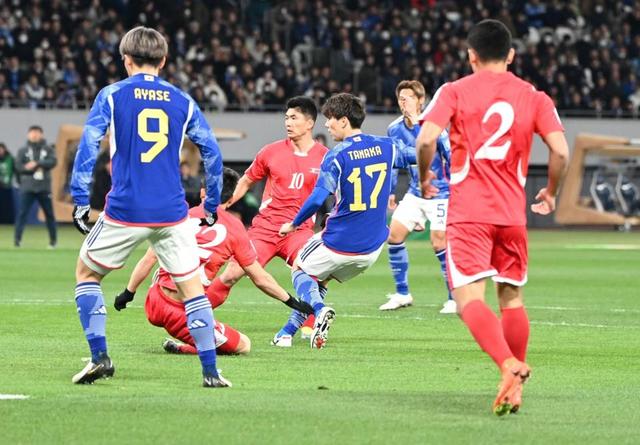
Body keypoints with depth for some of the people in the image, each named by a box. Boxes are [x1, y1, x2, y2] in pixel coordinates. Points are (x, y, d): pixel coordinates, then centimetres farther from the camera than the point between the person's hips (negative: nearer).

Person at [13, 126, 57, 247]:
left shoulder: (48, 149, 7)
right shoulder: (23, 150, 7)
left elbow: (53, 162, -10)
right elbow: (19, 166, -4)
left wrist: (37, 164, -21)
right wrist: (35, 169, -15)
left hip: (44, 187, 1)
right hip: (27, 187, -1)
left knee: (49, 214, 7)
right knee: (22, 213, -10)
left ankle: (53, 239, 19)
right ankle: (17, 238, -12)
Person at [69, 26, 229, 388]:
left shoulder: (112, 95, 2)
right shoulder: (182, 101, 8)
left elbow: (89, 145, -8)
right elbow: (212, 151, 7)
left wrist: (80, 200, -6)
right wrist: (213, 204, 16)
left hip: (124, 210, -1)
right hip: (172, 213, 1)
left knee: (87, 274, 19)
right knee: (193, 288, 9)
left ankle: (100, 357, 8)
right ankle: (211, 372, 2)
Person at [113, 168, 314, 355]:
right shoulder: (234, 227, 1)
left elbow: (149, 259, 4)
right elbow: (260, 279, 6)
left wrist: (128, 293, 13)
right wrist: (291, 301, 18)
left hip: (154, 307, 5)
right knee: (244, 345, 7)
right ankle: (182, 348, -8)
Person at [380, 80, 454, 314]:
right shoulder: (395, 129, 0)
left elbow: (452, 158, -15)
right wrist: (390, 192, 15)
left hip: (440, 193, -6)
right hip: (415, 193, 6)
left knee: (439, 242, -12)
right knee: (394, 235, -2)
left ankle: (455, 298, 0)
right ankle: (402, 294, 11)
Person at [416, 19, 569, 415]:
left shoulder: (455, 92, 0)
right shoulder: (534, 97, 6)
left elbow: (426, 139, -13)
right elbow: (560, 150, -4)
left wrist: (425, 177, 6)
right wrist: (551, 192, 14)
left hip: (467, 212, -3)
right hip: (513, 212, 3)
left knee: (470, 298, -9)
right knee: (512, 297, 16)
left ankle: (508, 363, -33)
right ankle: (514, 389, 16)